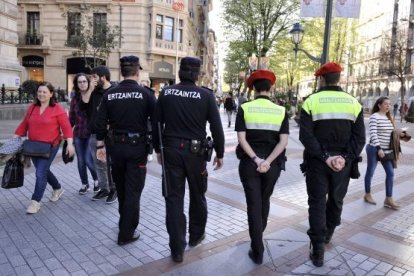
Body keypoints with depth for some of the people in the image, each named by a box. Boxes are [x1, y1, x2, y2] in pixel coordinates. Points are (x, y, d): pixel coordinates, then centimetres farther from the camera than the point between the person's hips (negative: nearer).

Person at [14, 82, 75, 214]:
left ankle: (35, 202, 6)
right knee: (43, 171, 17)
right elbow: (24, 125, 11)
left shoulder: (57, 109, -10)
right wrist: (14, 140, 8)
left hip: (50, 146, -6)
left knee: (40, 173, -7)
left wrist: (70, 144, -20)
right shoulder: (32, 107, 6)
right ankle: (58, 189, 40)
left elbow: (66, 127, -13)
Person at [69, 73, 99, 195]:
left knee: (88, 160, -7)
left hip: (91, 133, -4)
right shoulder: (75, 99, 6)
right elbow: (72, 118, 9)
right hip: (78, 134, 4)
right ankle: (84, 184, 29)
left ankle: (96, 179, 21)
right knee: (81, 161, 11)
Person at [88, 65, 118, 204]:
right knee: (99, 164, 13)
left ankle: (114, 189, 18)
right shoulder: (95, 92, 10)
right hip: (94, 134, 6)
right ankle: (103, 188, 27)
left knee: (110, 164, 4)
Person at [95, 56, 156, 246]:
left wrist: (100, 146, 9)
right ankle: (126, 233, 11)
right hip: (137, 146, -4)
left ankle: (125, 221, 42)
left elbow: (100, 123, 0)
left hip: (116, 146, 4)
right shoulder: (145, 93, -9)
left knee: (120, 187, 21)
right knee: (133, 190, 4)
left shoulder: (110, 94, 0)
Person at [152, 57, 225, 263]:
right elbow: (216, 128, -7)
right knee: (197, 195, 19)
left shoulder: (166, 93, 1)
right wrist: (220, 153, 4)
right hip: (195, 151, -1)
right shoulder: (206, 95, -6)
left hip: (171, 149, 2)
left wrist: (158, 149, 15)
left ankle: (177, 248, 11)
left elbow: (156, 124, 4)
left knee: (174, 198, 7)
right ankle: (196, 235, 37)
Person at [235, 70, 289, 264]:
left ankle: (257, 252, 12)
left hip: (249, 163, -2)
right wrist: (267, 161, -14)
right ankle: (258, 236, 45)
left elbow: (241, 138, -13)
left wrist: (255, 159, -13)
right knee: (264, 201, 23)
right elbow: (283, 142, -10)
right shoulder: (281, 111, -1)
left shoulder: (244, 108, -5)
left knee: (254, 204, 6)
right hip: (273, 165, 2)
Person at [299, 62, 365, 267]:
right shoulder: (353, 103, 3)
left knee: (317, 202, 5)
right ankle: (327, 234, 41)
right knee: (336, 200, 21)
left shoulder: (311, 101, -6)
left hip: (317, 161, -3)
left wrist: (324, 157, -16)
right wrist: (345, 157, -12)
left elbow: (306, 136, -17)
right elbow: (359, 137, -6)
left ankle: (317, 250, 5)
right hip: (343, 162, 3)